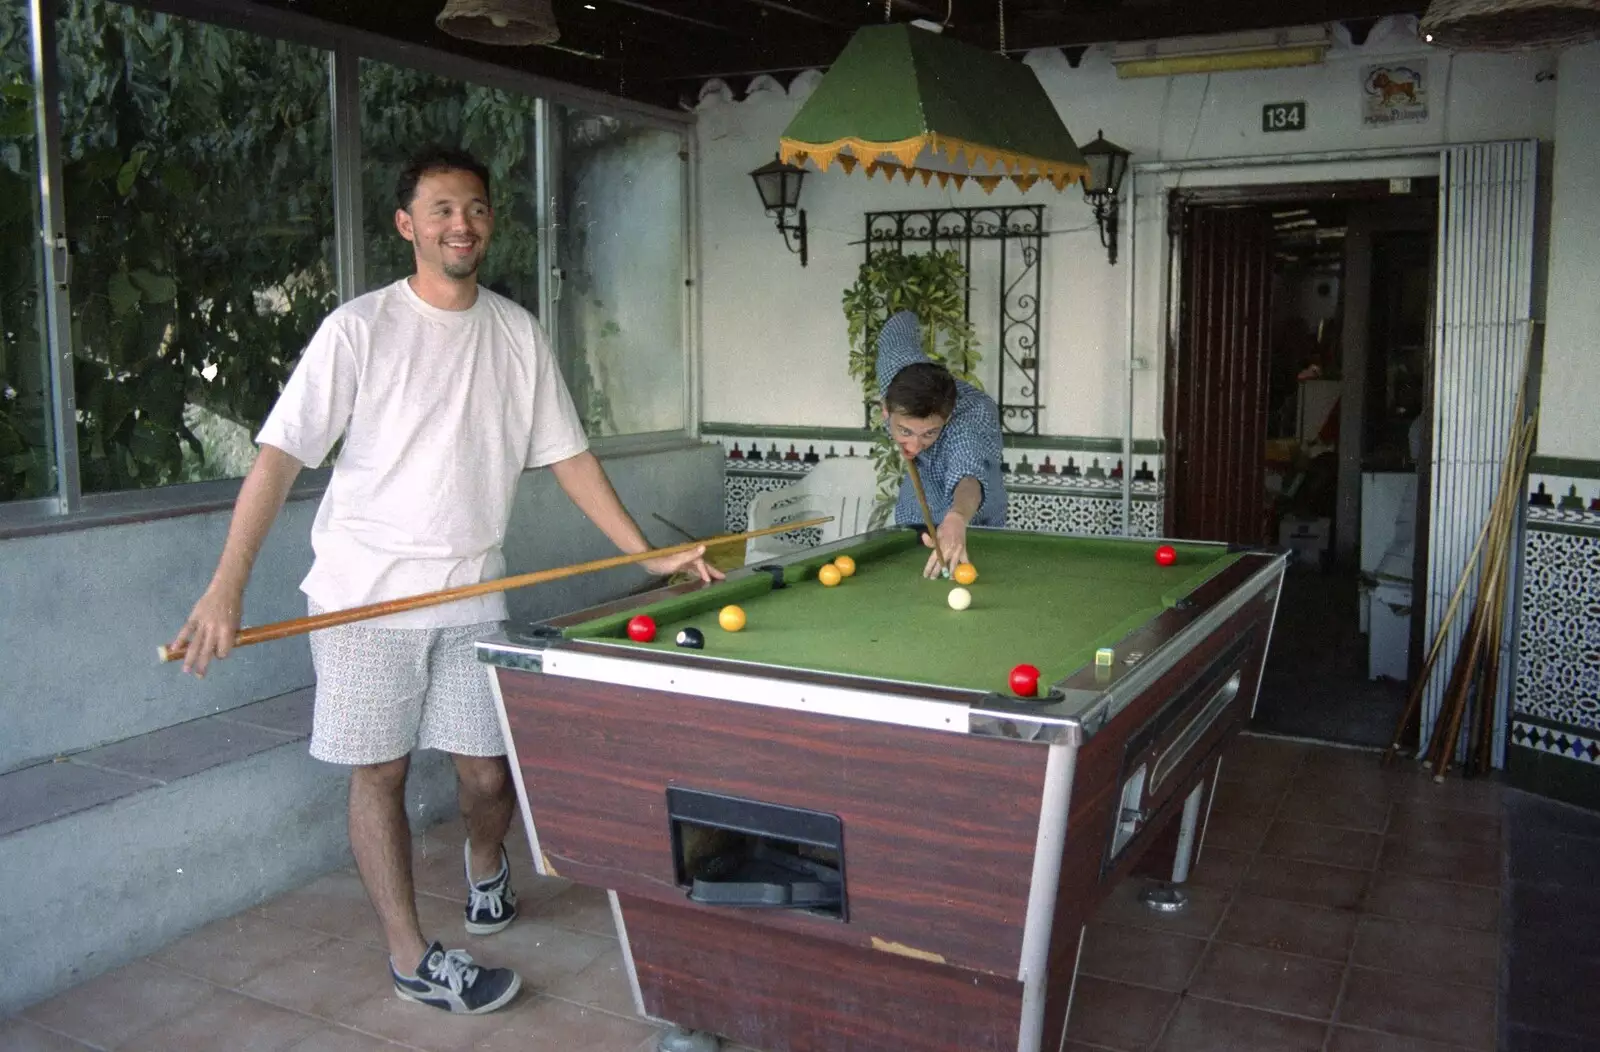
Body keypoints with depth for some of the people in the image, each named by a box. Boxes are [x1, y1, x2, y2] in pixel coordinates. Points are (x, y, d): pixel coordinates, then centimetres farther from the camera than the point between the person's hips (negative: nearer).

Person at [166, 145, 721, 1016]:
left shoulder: (518, 333, 4)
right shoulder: (361, 328, -8)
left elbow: (567, 455, 8)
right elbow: (282, 452, -12)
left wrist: (649, 554, 3)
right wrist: (227, 585, -23)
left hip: (472, 592, 3)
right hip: (365, 590, -3)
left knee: (489, 771, 6)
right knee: (378, 772, 4)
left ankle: (486, 869, 39)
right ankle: (412, 959, 17)